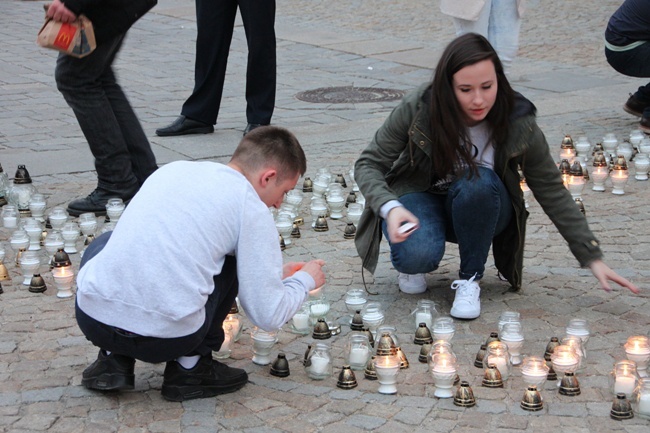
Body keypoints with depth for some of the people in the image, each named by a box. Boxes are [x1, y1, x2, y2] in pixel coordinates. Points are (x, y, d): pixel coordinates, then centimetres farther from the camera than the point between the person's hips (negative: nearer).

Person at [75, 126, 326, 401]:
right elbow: (268, 317, 3)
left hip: (91, 317, 4)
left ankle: (113, 359, 22)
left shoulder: (173, 169, 18)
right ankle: (190, 367, 16)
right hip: (168, 338, -4)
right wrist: (305, 280, 25)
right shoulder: (253, 212, 2)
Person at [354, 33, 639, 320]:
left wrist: (592, 258, -12)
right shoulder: (418, 109, -23)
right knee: (419, 254, -35)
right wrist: (390, 208, -37)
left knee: (478, 181, -34)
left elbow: (552, 192, -9)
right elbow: (368, 164, -16)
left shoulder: (518, 124, -19)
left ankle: (471, 277, -13)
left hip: (480, 209, 2)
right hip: (420, 200, -1)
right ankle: (412, 263, 4)